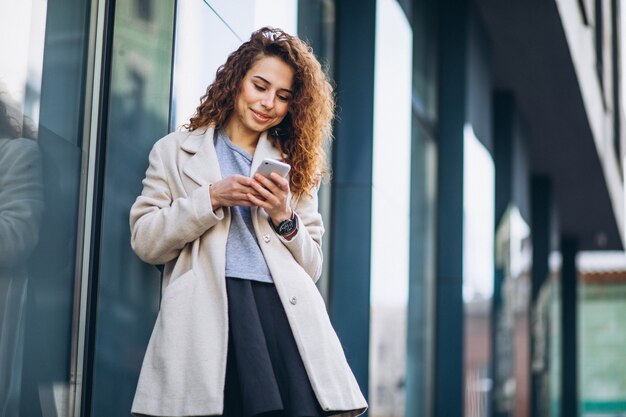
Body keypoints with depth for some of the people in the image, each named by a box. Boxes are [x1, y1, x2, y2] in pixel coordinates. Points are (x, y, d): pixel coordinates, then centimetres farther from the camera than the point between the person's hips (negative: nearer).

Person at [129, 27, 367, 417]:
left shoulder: (294, 166, 24)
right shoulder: (175, 151, 18)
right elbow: (145, 241, 7)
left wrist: (285, 218, 2)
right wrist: (211, 199, -4)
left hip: (285, 310, 2)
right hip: (207, 312, -2)